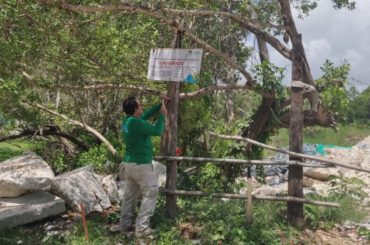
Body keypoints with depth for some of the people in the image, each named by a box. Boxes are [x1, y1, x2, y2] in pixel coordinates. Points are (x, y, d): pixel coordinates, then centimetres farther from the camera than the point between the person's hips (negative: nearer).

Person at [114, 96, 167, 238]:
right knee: (150, 194, 1)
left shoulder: (128, 120, 5)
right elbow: (157, 131, -17)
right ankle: (142, 228, 1)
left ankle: (125, 226, 22)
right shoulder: (135, 122, -23)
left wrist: (160, 105, 22)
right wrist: (163, 115, -4)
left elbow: (147, 115, 21)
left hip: (129, 163, 9)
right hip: (141, 165, -9)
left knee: (130, 195, 15)